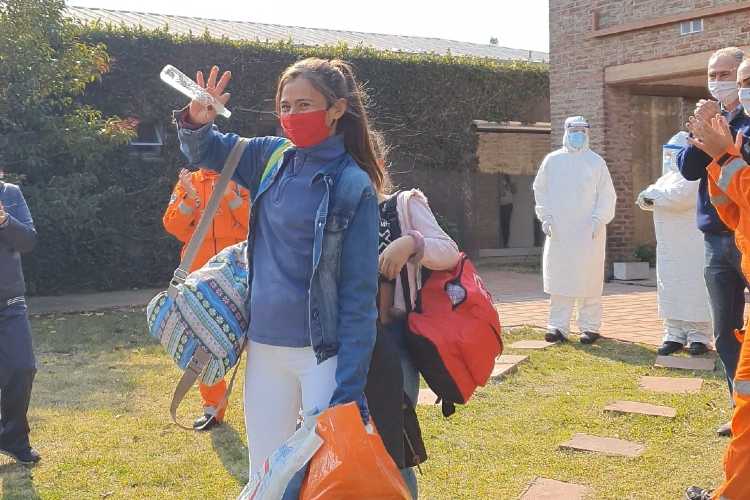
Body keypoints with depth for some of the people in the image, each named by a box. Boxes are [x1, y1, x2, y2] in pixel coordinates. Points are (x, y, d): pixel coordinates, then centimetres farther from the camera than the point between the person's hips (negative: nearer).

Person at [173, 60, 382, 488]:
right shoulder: (272, 157, 3)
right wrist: (197, 122, -5)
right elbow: (205, 152, 20)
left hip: (324, 354, -5)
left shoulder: (353, 186, -12)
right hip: (264, 347, 5)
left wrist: (350, 390, -17)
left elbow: (359, 295, -13)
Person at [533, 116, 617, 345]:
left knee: (589, 280, -1)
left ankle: (590, 326, 7)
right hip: (558, 231, 2)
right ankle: (558, 326, 7)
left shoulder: (596, 162, 5)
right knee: (559, 277, 1)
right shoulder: (552, 160, 9)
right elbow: (540, 189, 14)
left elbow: (606, 195, 4)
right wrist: (545, 216, 2)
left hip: (589, 231, -1)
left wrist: (599, 218, -9)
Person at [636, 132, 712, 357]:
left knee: (694, 288, -5)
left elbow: (679, 197, -24)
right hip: (669, 245, 8)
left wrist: (653, 194, -9)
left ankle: (699, 336, 1)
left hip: (692, 244, -8)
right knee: (670, 288, 6)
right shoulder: (668, 176, 19)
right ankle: (675, 334, 11)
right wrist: (648, 199, -8)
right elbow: (648, 197, 15)